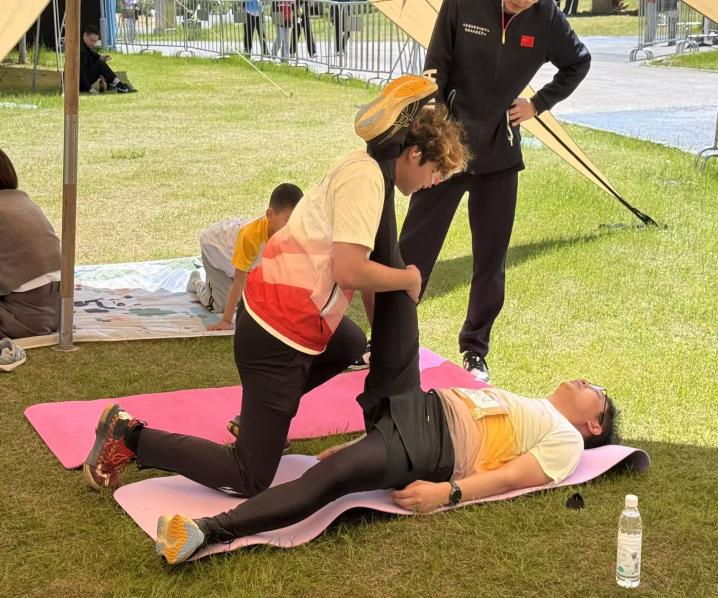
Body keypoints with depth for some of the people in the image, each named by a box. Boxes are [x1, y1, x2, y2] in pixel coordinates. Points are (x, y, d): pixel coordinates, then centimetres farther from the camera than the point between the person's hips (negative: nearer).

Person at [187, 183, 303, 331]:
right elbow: (239, 280, -38)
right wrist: (226, 321, -36)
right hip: (215, 242, -5)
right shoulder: (250, 235, -46)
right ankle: (196, 283, 22)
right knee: (221, 306, -7)